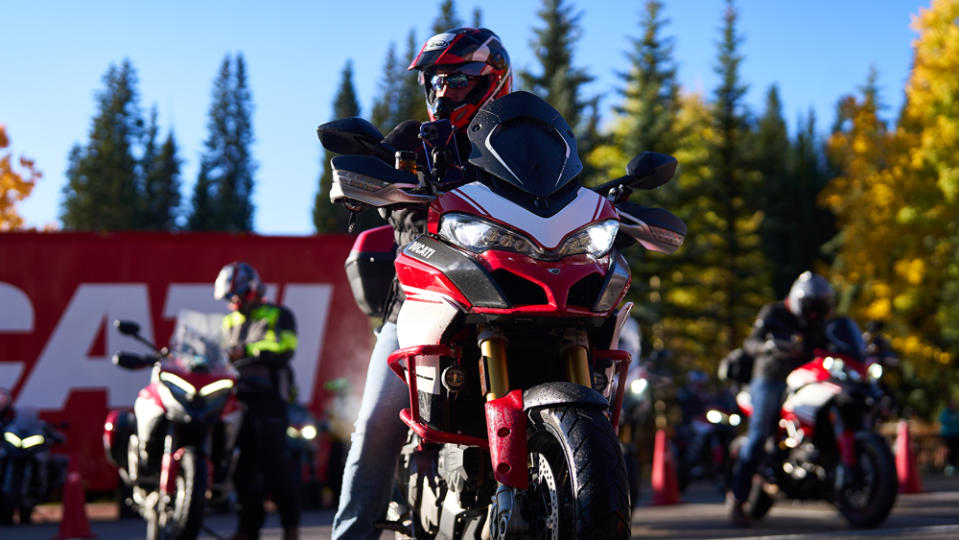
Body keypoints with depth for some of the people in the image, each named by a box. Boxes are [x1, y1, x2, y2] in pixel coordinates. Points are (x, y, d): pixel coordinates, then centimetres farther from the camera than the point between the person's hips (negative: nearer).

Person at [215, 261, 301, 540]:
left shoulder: (278, 315, 4)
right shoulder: (231, 322, 24)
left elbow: (284, 347, -12)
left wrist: (246, 350, -21)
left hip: (268, 399, -6)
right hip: (238, 399, 6)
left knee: (273, 464, -10)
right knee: (243, 465, 3)